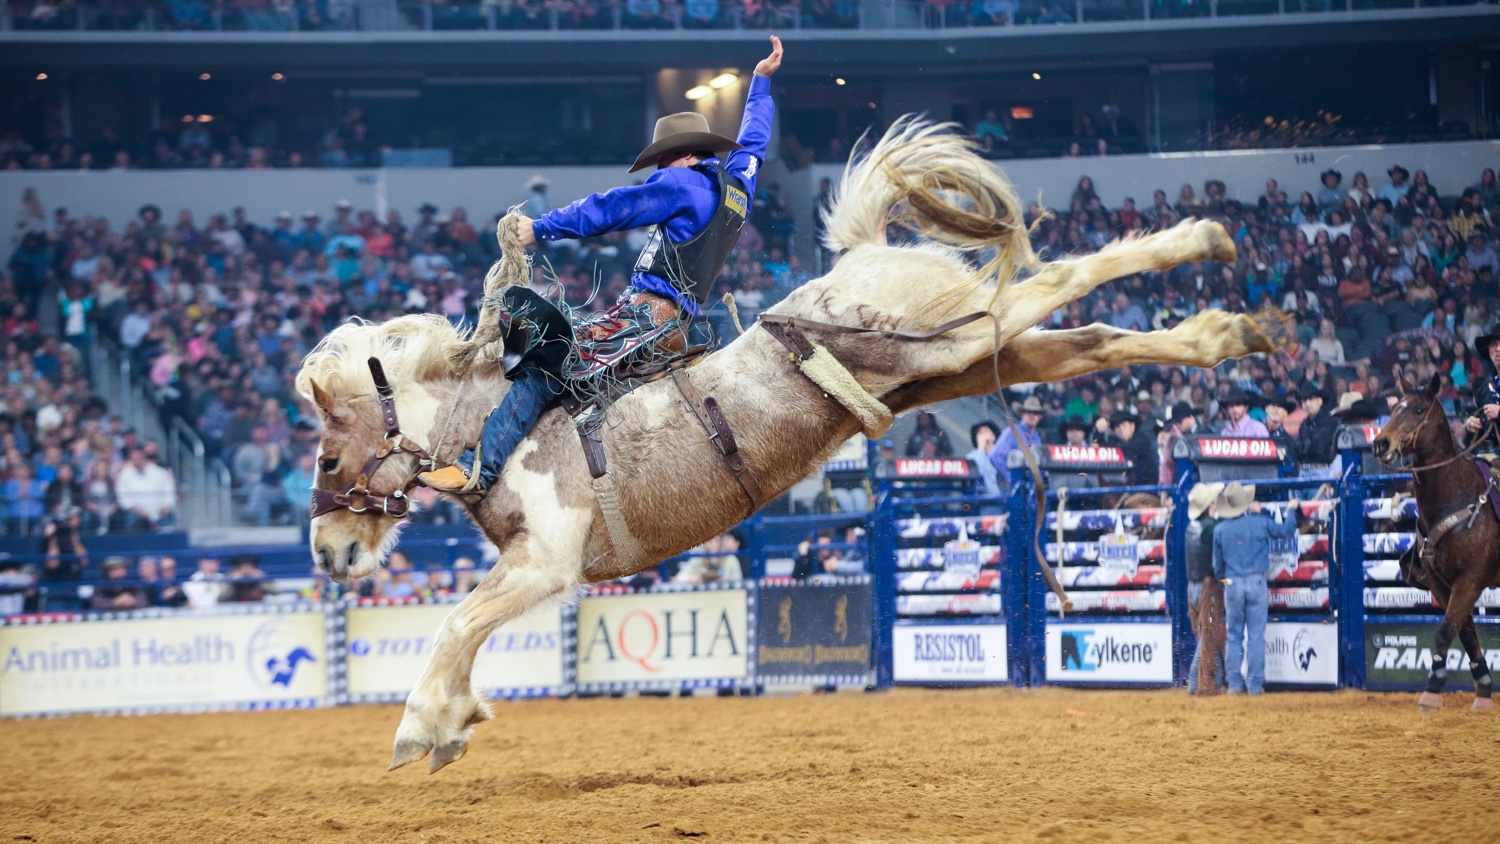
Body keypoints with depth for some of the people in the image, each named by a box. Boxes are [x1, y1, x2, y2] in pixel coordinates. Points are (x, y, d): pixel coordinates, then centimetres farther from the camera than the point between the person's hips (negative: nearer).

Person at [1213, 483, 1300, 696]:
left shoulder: (1220, 529, -1)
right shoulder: (1260, 523, -5)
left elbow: (1217, 564, 7)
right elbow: (1287, 530, 10)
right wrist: (1294, 509, 27)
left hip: (1232, 585, 1)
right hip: (1257, 584, -1)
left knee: (1234, 636, 10)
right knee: (1256, 636, 3)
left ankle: (1235, 684, 6)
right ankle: (1254, 684, 2)